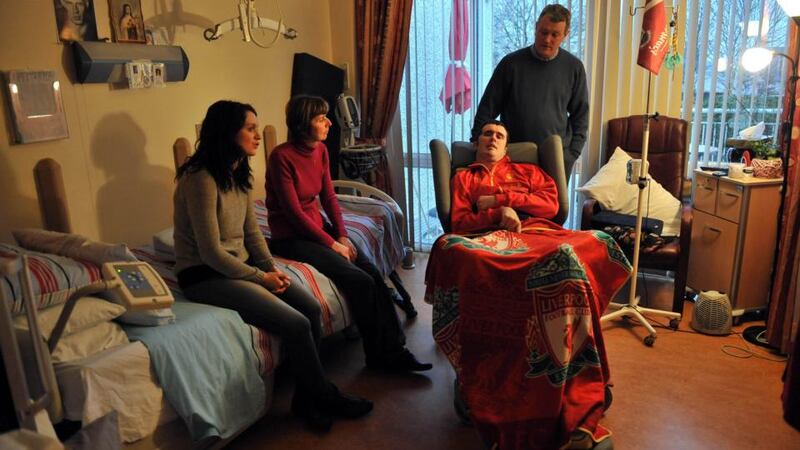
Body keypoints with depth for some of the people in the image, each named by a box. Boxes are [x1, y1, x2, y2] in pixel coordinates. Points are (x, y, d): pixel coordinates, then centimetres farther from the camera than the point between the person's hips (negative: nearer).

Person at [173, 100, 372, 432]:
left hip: (240, 264, 8)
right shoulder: (201, 178, -21)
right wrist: (260, 278, -13)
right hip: (205, 276, -8)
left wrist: (272, 268, -2)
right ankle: (324, 397, 4)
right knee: (296, 324, -19)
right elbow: (211, 252, -21)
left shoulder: (238, 173, 7)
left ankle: (306, 396, 5)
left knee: (311, 308, -10)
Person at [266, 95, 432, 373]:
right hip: (291, 237, -7)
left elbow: (328, 196, 8)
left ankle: (392, 350, -3)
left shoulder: (321, 151, 4)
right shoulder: (281, 156, -18)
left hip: (317, 227, 7)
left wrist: (342, 236, -4)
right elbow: (294, 212, -18)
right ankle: (379, 354, 1)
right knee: (360, 281, -19)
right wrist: (332, 244, -16)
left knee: (374, 274, -12)